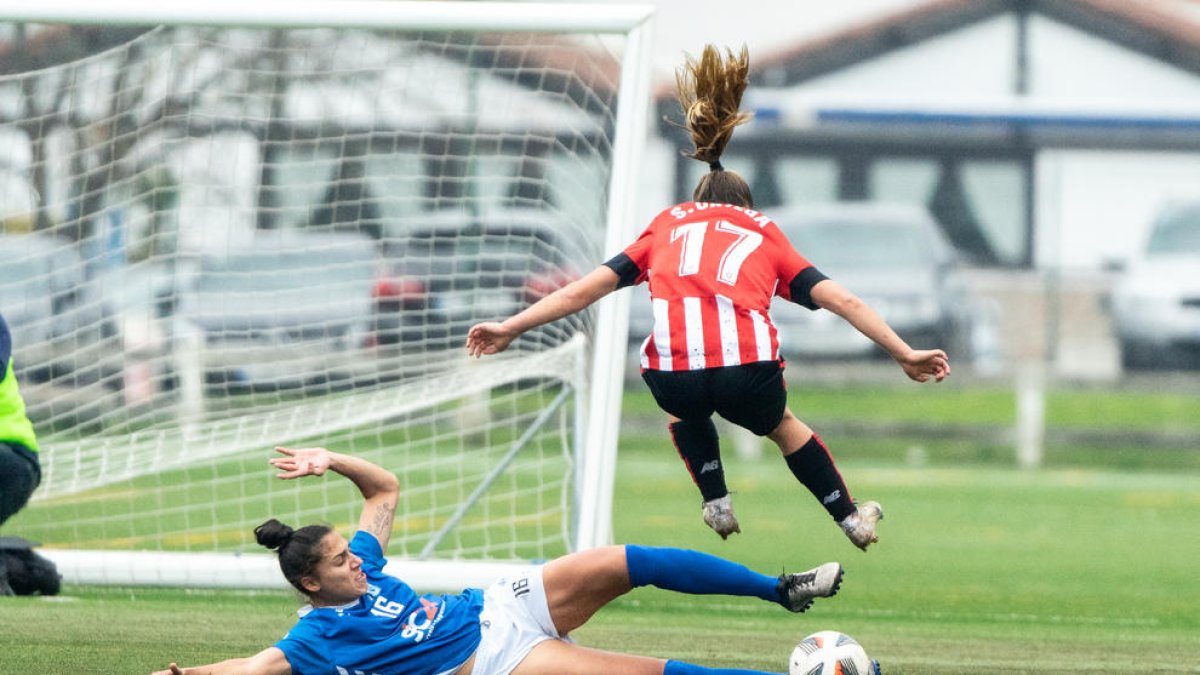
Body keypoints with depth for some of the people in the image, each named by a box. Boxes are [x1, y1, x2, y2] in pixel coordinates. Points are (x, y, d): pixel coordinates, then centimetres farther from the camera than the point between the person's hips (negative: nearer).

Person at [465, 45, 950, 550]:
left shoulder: (668, 225, 27)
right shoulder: (765, 234, 27)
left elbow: (589, 286, 22)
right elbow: (841, 300, 19)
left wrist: (510, 328, 25)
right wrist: (905, 355, 20)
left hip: (673, 372, 0)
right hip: (748, 372, 0)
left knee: (685, 407, 40)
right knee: (780, 423, 36)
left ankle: (716, 504, 28)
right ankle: (852, 520, 41)